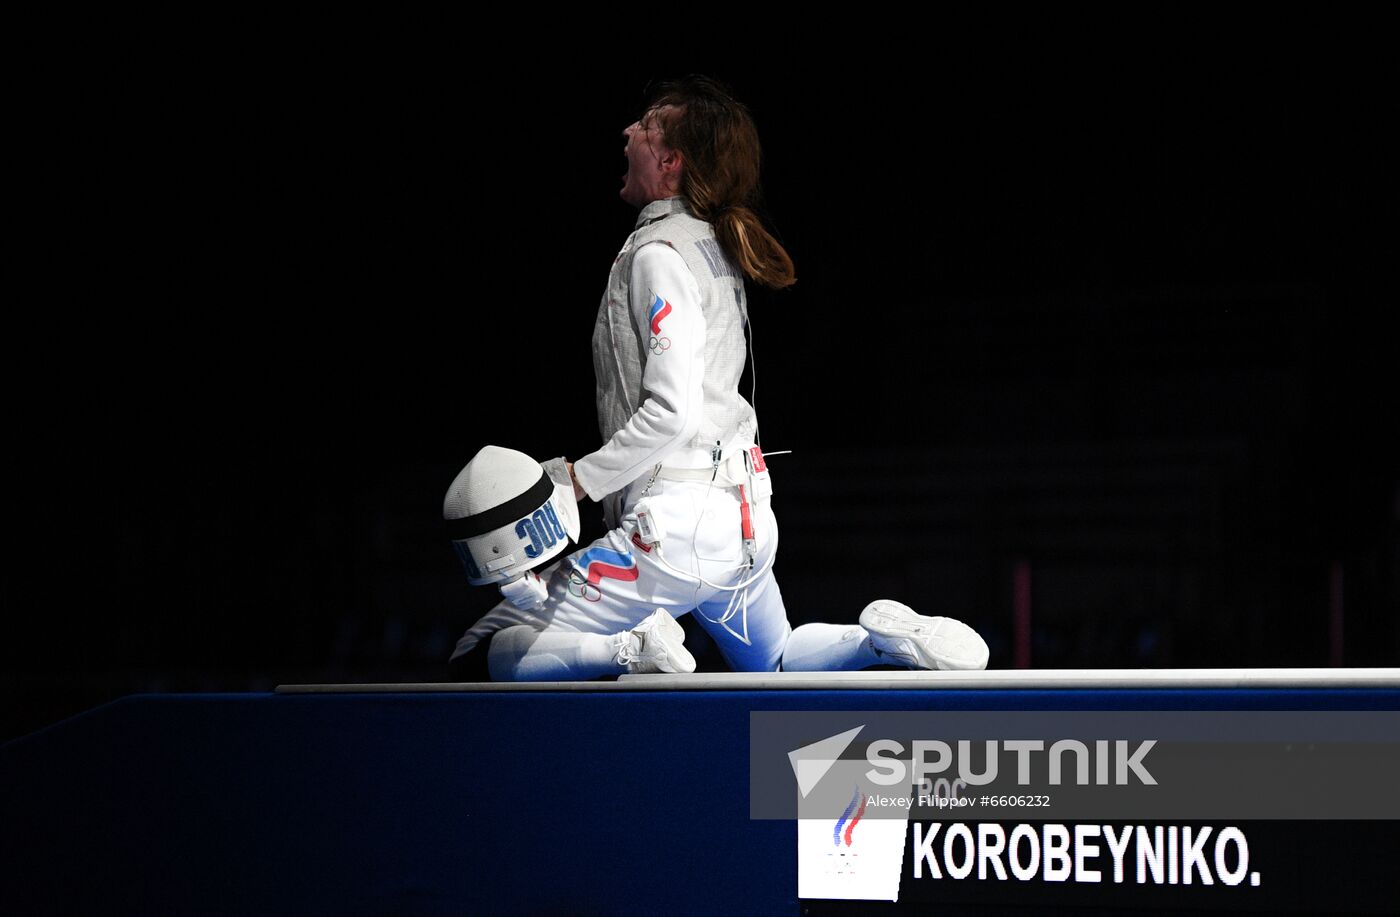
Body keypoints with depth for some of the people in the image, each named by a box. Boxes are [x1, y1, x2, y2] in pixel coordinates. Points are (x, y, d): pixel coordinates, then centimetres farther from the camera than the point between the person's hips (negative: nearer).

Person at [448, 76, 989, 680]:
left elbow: (670, 410, -22)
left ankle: (638, 651, -21)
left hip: (677, 525, -9)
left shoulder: (658, 255, -15)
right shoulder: (716, 247, 13)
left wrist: (581, 479, -13)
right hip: (744, 513, 9)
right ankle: (886, 637, 5)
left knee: (504, 653, -5)